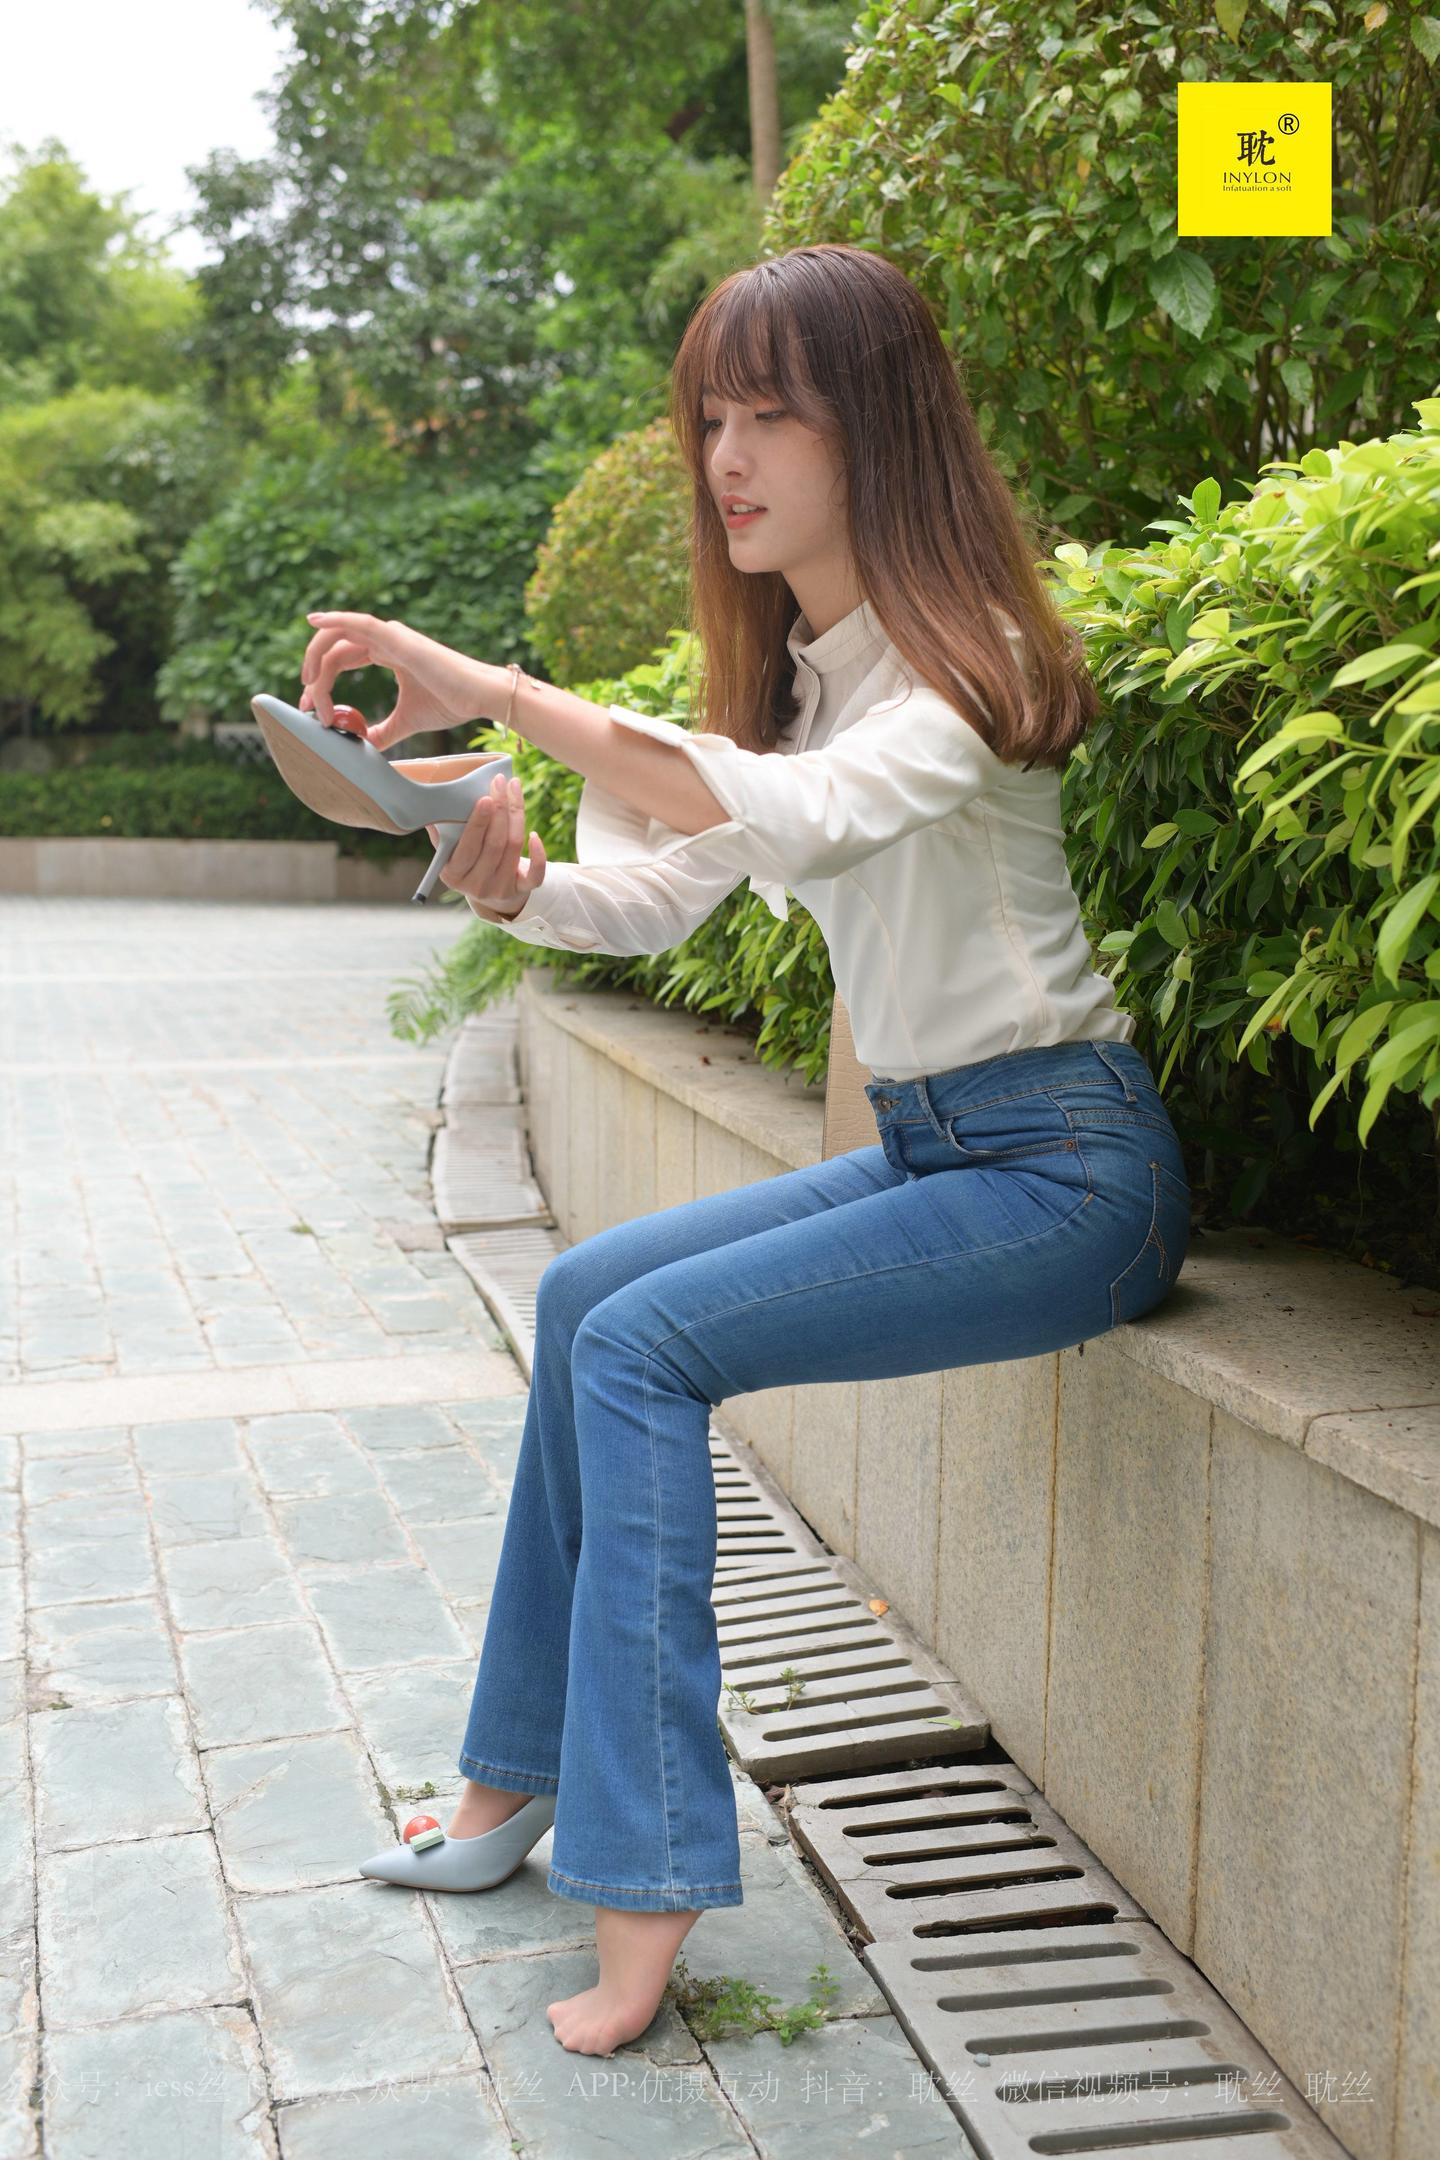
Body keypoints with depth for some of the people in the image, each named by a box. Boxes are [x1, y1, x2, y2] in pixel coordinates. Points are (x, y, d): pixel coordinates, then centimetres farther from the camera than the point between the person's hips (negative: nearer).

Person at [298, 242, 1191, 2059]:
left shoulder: (957, 663, -16)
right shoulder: (793, 667, 11)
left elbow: (794, 815, -37)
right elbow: (657, 898, 7)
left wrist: (498, 692, -39)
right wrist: (517, 892, -14)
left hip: (1063, 1169, -9)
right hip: (925, 1146, 9)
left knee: (643, 1344, -19)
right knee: (587, 1294, 3)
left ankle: (646, 1885, -14)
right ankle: (526, 1775, 12)